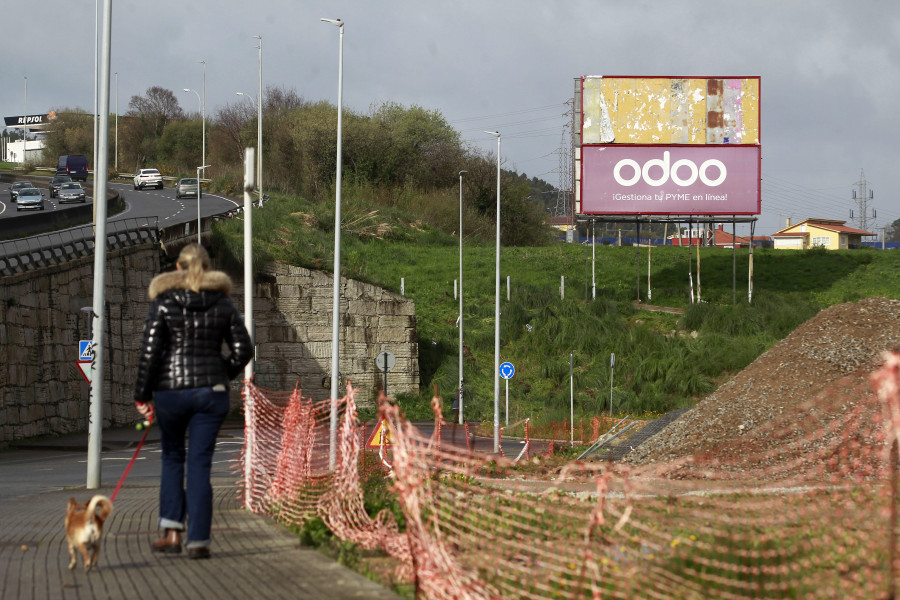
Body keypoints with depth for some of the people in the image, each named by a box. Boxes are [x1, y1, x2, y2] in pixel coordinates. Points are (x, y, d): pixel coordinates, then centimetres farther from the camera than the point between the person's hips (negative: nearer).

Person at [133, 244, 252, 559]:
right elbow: (242, 350, 3)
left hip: (171, 390, -1)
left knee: (172, 457, 17)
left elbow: (150, 352, -7)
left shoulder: (164, 303, -4)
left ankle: (172, 532, 11)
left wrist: (142, 395, 0)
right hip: (211, 392, 1)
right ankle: (197, 540, 0)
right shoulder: (223, 304, 4)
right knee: (200, 464, 3)